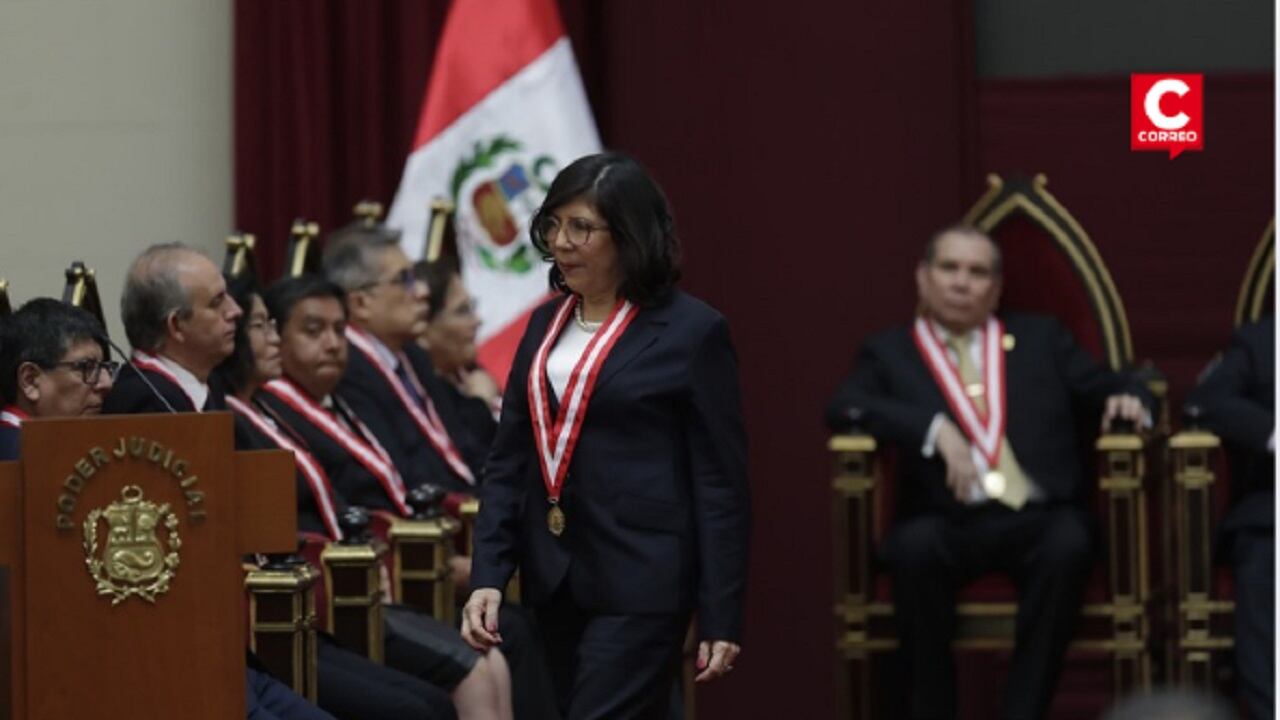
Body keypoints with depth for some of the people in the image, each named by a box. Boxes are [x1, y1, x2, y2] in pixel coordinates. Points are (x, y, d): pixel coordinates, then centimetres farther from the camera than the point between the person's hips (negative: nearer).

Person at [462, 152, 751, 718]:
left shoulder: (692, 331, -6)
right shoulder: (546, 323, 12)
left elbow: (721, 481, -6)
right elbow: (508, 461, 12)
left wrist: (721, 617, -9)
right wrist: (487, 576, 0)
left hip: (640, 581, -7)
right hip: (555, 578, 7)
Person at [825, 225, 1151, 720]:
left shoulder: (1041, 338, 22)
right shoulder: (890, 352, 15)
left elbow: (1108, 388, 20)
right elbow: (844, 409, -3)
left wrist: (1126, 399, -6)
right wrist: (936, 429, -17)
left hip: (1039, 517, 1)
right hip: (949, 523, -1)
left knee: (1069, 545, -33)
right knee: (914, 546, -35)